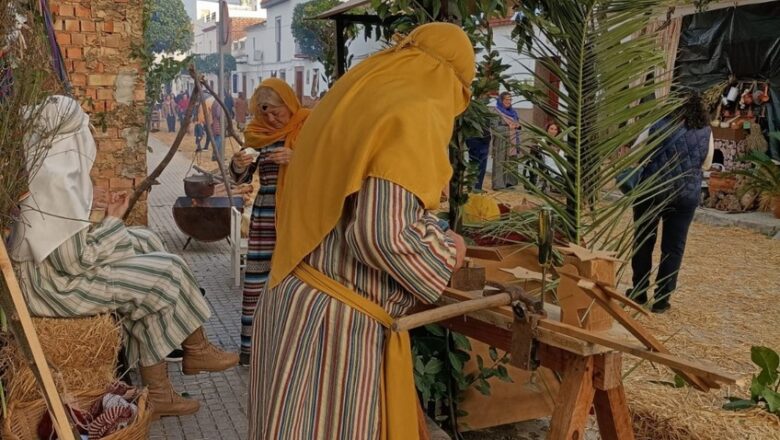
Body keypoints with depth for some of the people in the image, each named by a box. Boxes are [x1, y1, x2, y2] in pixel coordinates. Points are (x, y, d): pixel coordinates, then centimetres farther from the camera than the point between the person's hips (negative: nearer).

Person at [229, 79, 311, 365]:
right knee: (255, 278, 3)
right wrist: (238, 165, -11)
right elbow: (243, 178, 12)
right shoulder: (259, 132, 8)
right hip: (266, 214, 3)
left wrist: (297, 159, -24)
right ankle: (249, 344, 13)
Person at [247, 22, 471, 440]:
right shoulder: (414, 114, -14)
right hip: (336, 323, -8)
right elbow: (382, 235, -24)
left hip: (296, 302, 9)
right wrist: (447, 252, -5)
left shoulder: (350, 100, 11)